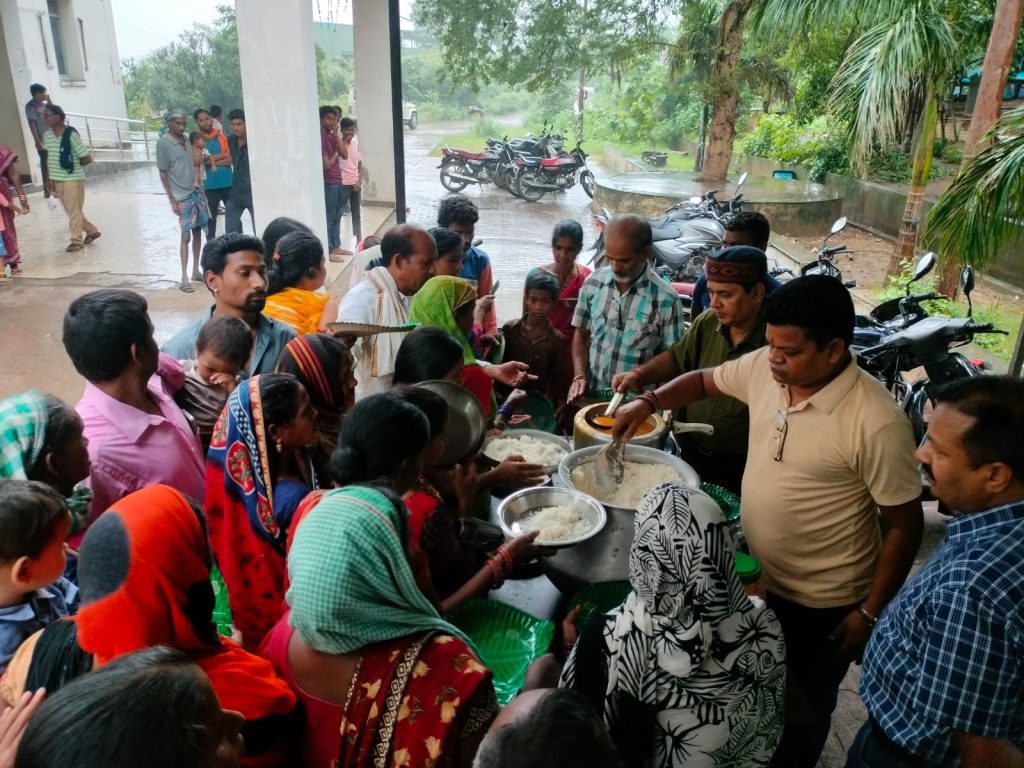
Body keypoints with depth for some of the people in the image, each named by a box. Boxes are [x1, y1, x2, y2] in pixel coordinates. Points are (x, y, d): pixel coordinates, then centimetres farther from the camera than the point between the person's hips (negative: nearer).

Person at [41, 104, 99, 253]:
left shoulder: (71, 135, -15)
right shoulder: (46, 136, 5)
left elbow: (87, 158, -13)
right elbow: (49, 159, 13)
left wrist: (73, 165, -1)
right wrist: (50, 180, 11)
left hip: (73, 179, -7)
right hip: (57, 180, 7)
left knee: (74, 211, 1)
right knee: (70, 211, 13)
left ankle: (76, 240, 11)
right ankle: (92, 231, 29)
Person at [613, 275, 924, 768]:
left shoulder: (876, 423, -28)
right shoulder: (764, 368, -12)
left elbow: (905, 526, -18)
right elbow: (704, 381, 8)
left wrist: (870, 613, -13)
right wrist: (649, 402, -8)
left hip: (820, 602, -5)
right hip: (754, 574, 6)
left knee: (800, 712, 20)